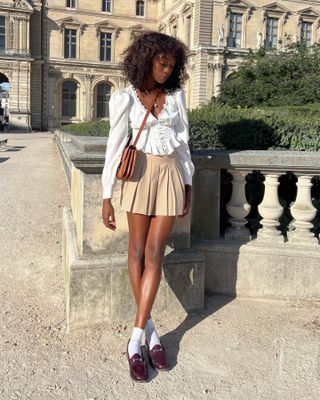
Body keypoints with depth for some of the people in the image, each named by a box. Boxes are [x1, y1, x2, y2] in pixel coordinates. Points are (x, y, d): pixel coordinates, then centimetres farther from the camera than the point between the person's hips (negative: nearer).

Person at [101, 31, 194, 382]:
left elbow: (183, 142, 12)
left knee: (154, 254, -4)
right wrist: (107, 197, -7)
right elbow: (115, 146, -4)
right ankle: (150, 331, 16)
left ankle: (135, 339, 1)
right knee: (137, 251, 2)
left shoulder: (176, 96, 8)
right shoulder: (125, 98, 0)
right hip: (140, 174, -1)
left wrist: (188, 186, 10)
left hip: (171, 175, 2)